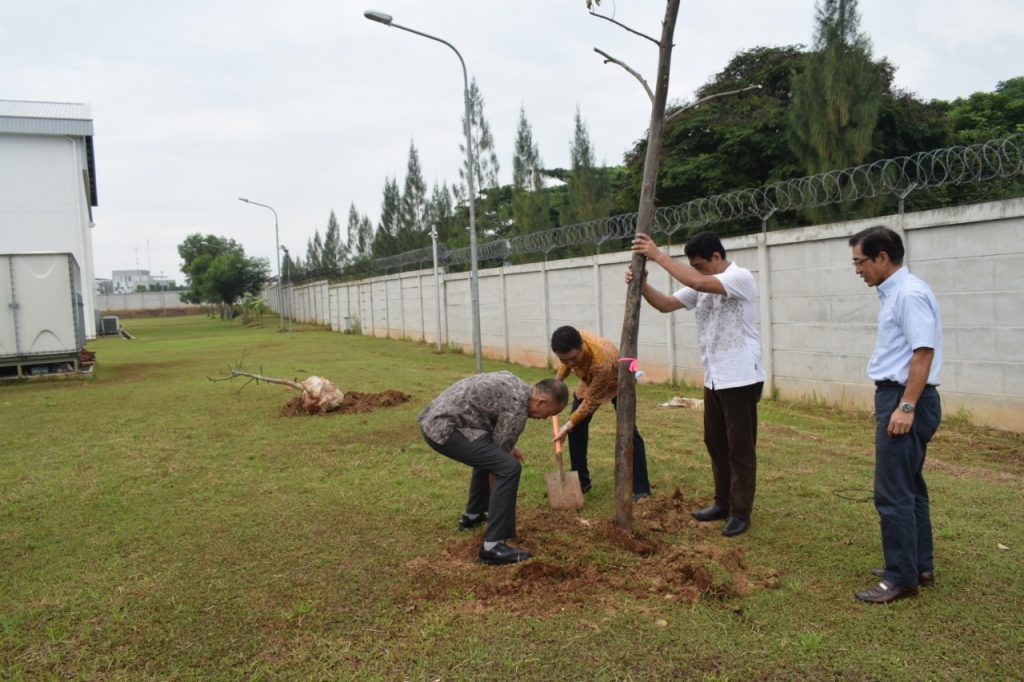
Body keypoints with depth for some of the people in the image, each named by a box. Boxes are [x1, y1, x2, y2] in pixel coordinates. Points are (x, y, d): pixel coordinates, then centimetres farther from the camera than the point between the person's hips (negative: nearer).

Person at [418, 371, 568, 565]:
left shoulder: (514, 383, 14)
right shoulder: (517, 408, -13)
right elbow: (501, 464, -4)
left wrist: (509, 447, 29)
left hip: (434, 419, 11)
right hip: (444, 429, -11)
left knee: (487, 455, 31)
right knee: (509, 468, -15)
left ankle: (473, 515, 39)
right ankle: (493, 546, -11)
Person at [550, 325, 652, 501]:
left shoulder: (601, 363, -46)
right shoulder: (572, 344, -31)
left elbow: (591, 400, -33)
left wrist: (567, 426, -31)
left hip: (618, 382, -6)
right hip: (590, 381, 6)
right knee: (576, 427, 0)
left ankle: (641, 490, -14)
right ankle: (581, 482, 13)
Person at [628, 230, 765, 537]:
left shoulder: (740, 277, -16)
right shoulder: (700, 286, 11)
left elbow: (699, 283, -33)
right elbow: (666, 304, 8)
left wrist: (658, 255, -30)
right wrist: (642, 284, -11)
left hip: (740, 378, -9)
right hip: (714, 379, 9)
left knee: (740, 447, 0)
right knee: (715, 443, 16)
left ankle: (741, 512, 11)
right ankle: (723, 503, 29)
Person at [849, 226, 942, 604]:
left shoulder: (909, 293, -17)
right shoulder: (892, 292, 14)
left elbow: (923, 353, -22)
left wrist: (906, 406, -23)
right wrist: (896, 403, 18)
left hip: (906, 399, -11)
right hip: (896, 396, 11)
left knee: (893, 493, -5)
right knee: (909, 488, 17)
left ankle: (902, 577, 4)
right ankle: (919, 566, 28)